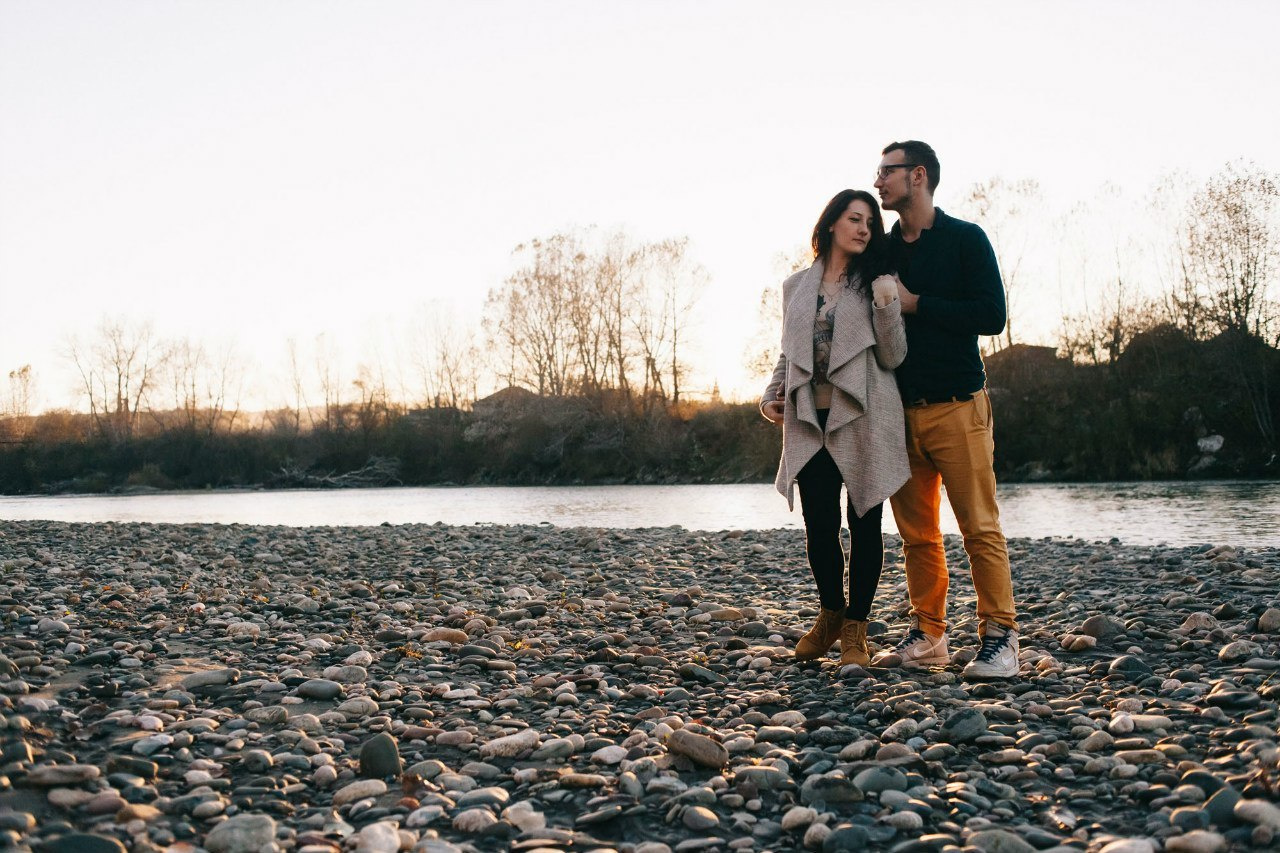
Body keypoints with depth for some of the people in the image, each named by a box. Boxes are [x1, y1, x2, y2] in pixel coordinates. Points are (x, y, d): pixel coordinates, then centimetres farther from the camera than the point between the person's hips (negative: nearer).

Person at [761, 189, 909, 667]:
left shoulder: (875, 284, 4)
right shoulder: (797, 286, 13)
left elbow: (892, 358, -3)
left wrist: (886, 307, -17)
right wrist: (773, 395, 5)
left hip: (863, 420, -2)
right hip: (810, 419, 3)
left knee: (864, 524, 2)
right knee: (819, 525, 5)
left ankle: (855, 630, 11)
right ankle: (831, 615, 26)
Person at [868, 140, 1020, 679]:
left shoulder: (965, 239, 1)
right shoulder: (883, 249, 16)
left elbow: (992, 315, -9)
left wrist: (915, 303, -10)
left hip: (956, 406, -5)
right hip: (900, 408, 5)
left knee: (980, 528, -6)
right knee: (917, 533, 6)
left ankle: (1000, 639, -2)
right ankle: (927, 636, 14)